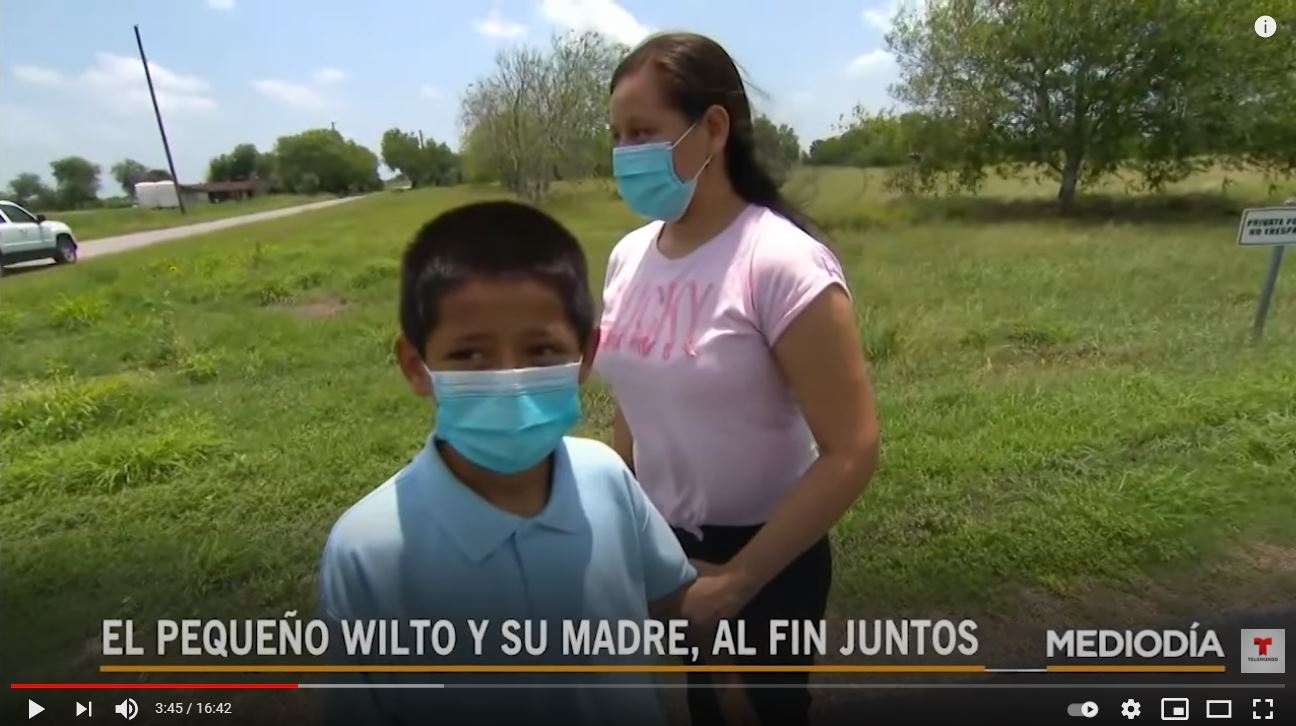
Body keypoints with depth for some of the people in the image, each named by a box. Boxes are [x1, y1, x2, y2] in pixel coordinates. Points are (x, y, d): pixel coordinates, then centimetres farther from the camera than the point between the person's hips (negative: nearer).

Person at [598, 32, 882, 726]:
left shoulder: (781, 263, -23)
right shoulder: (629, 256, -5)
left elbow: (852, 452, -22)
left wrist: (737, 578, -17)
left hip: (765, 552, -5)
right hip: (658, 544, 5)